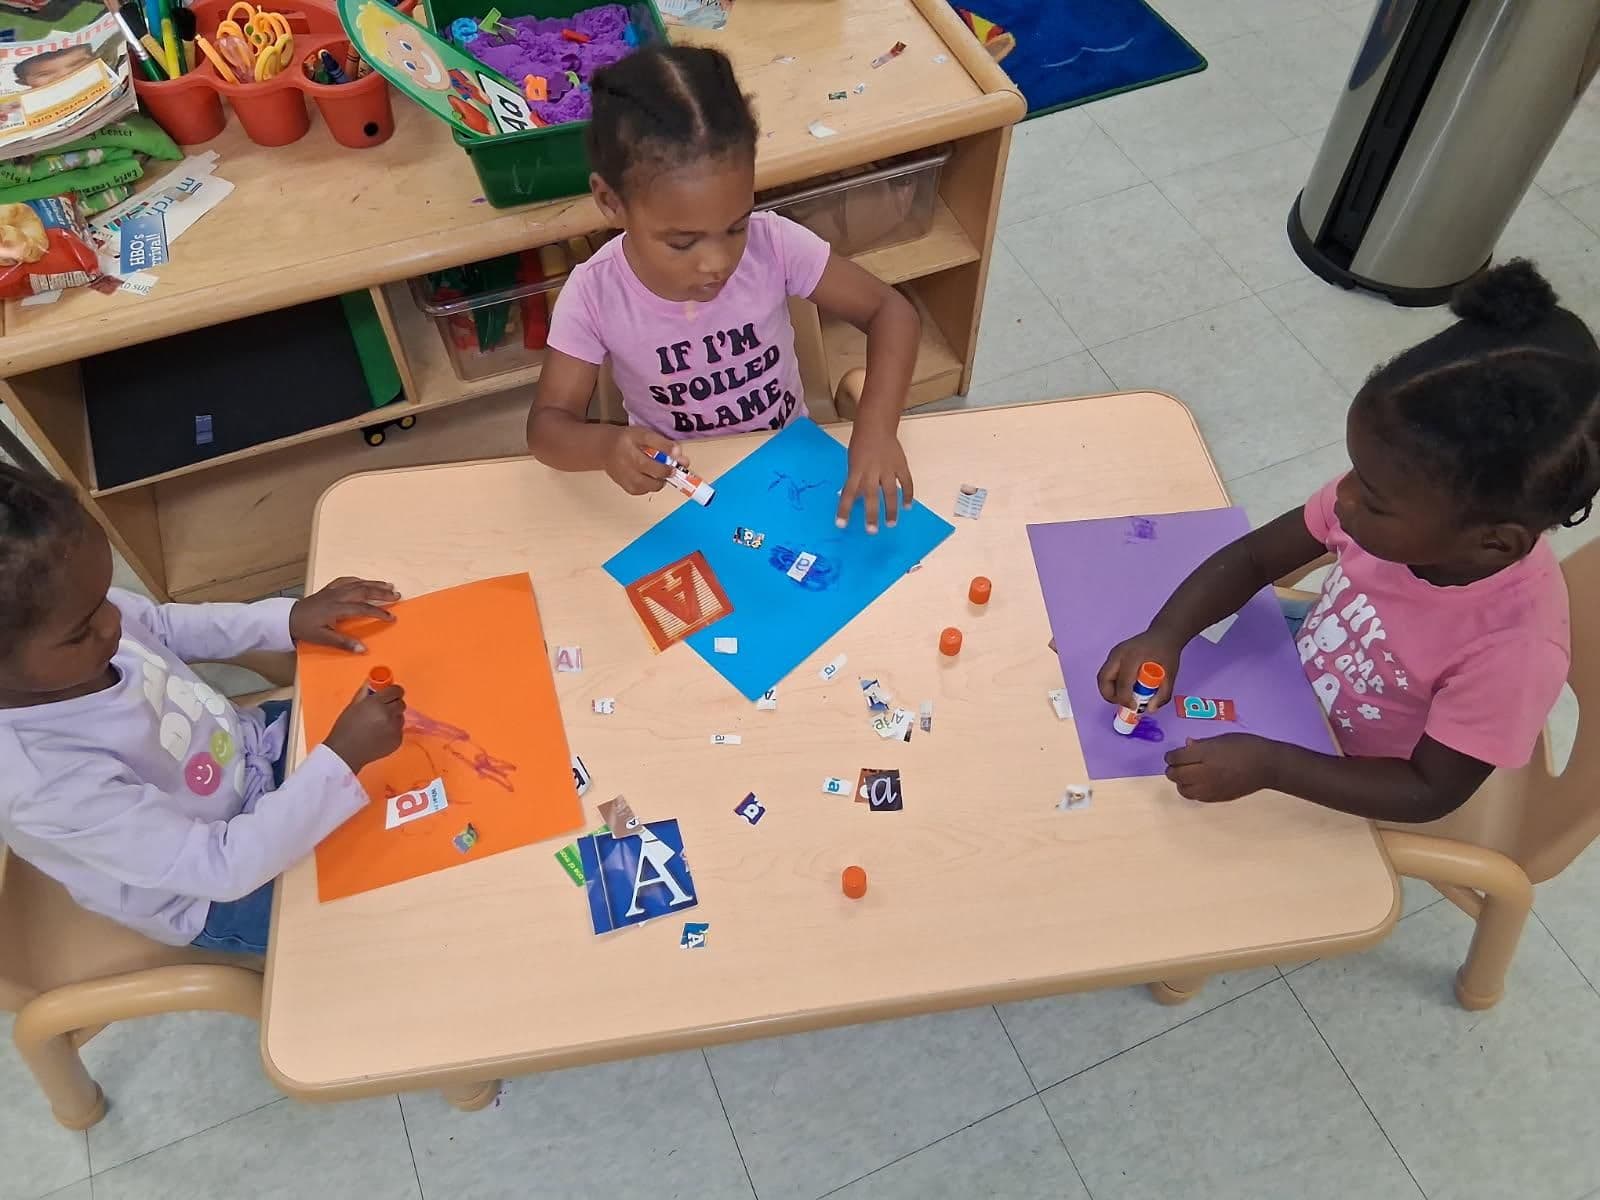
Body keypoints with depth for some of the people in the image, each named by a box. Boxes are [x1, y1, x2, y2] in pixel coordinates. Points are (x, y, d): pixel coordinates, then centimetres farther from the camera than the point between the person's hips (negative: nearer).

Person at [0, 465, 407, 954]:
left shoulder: (59, 618, -22)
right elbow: (225, 867, -33)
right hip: (222, 892, -6)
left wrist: (288, 617, -11)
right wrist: (342, 758, -36)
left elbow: (166, 626, 1)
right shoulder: (48, 786, -40)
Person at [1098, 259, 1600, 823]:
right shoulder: (1395, 498, -25)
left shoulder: (1513, 648, -37)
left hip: (1349, 791, -4)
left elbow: (1430, 792, -25)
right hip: (1292, 670, 4)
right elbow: (1253, 558, -13)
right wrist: (1165, 636, -30)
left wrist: (1267, 766, -36)